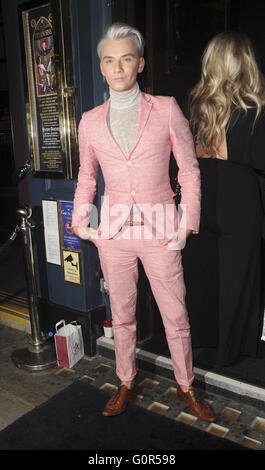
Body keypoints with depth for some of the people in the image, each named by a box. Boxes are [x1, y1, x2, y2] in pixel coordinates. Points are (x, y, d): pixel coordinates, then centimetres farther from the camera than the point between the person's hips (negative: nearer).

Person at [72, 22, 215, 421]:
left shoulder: (166, 109, -2)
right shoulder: (91, 121, 5)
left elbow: (189, 169, 1)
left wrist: (188, 221, -6)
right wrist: (80, 220, 5)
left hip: (159, 228, -2)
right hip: (113, 228, 2)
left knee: (176, 314, 8)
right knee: (121, 313, 14)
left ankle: (186, 387, 31)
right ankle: (126, 384, 36)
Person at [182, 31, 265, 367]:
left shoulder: (196, 103, 1)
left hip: (200, 199, 5)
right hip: (238, 204, -4)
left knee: (200, 271, 17)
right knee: (235, 277, 10)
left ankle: (201, 341, 35)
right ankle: (228, 353, 25)